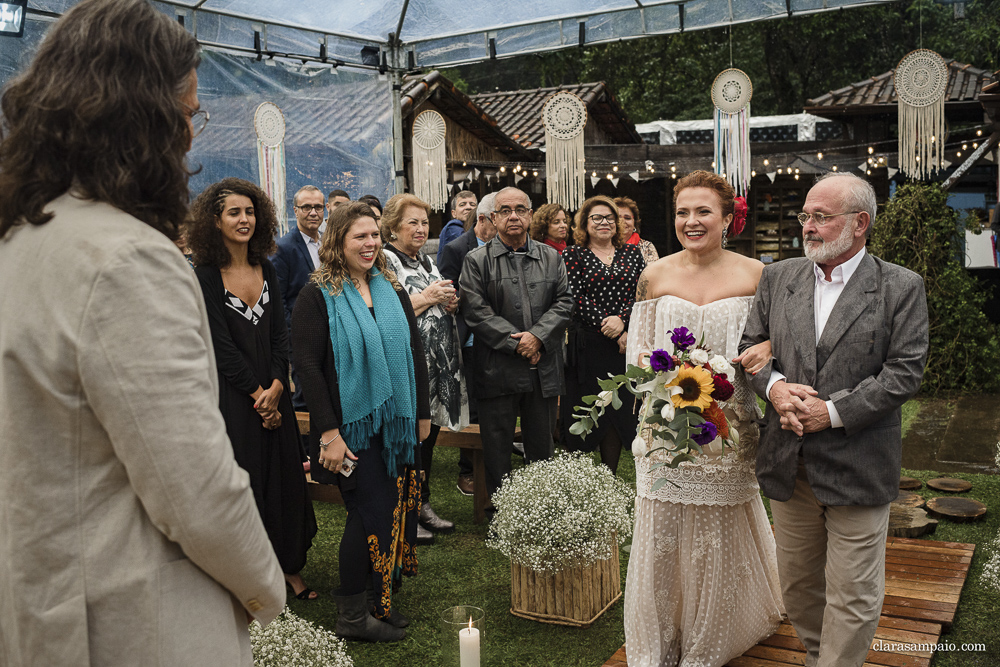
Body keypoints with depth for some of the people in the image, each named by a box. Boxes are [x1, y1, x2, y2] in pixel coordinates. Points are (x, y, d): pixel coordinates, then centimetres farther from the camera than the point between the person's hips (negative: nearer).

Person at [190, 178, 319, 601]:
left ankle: (288, 566, 23)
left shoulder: (267, 271, 8)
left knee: (284, 476, 9)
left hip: (272, 393, 5)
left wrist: (275, 386, -8)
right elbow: (221, 346, -11)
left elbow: (280, 335, 5)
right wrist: (256, 393, -11)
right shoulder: (206, 276, -8)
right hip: (231, 397, -5)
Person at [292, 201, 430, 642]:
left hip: (396, 423, 5)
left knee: (395, 510, 8)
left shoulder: (392, 290, 9)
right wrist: (329, 432, -17)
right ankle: (351, 616, 13)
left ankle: (379, 601, 24)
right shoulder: (318, 295, -7)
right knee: (371, 511, -4)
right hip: (352, 425, -5)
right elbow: (308, 365, -12)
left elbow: (414, 353, 12)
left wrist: (422, 414, 10)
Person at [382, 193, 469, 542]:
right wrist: (425, 297, -17)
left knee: (428, 436, 15)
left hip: (438, 363, 8)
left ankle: (423, 505, 27)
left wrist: (448, 303, 5)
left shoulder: (427, 260, 17)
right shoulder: (385, 260, -9)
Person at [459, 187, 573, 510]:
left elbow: (564, 302, 3)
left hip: (544, 370, 3)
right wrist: (516, 342, -14)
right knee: (497, 446, 7)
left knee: (542, 447, 13)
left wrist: (537, 336, -13)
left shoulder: (551, 257, 10)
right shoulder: (477, 261, 0)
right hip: (497, 371, -3)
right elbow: (476, 311, -9)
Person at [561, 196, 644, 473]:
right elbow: (575, 297, -7)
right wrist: (606, 323, -16)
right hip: (587, 345, -3)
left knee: (618, 412, 7)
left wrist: (624, 326, -12)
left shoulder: (632, 253, 12)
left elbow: (640, 294, 3)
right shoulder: (572, 255, 3)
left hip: (624, 345, 3)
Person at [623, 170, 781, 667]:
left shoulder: (756, 275, -1)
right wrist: (646, 361, -14)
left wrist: (766, 351, -16)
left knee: (718, 542, 9)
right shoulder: (653, 276, 3)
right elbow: (636, 350, 8)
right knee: (659, 537, 5)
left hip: (727, 428, -1)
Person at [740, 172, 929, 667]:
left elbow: (904, 371, -11)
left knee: (852, 595, 5)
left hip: (857, 468, -4)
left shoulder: (901, 287, -6)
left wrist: (833, 412, -18)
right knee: (797, 581, 18)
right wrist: (774, 385, -12)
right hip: (788, 463, 4)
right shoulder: (778, 278, 5)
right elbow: (750, 346, 8)